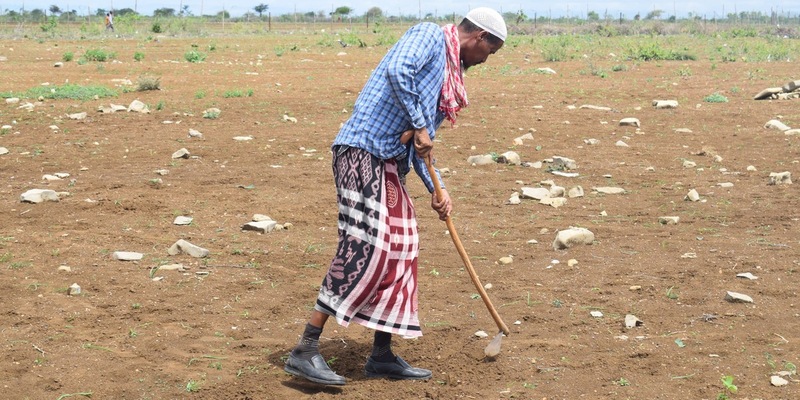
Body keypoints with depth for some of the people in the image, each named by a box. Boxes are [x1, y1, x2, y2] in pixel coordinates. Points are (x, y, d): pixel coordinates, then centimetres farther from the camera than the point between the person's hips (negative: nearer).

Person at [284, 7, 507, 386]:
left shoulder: (449, 74, 24)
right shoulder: (429, 35, -1)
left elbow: (421, 145, 25)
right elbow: (397, 71, -22)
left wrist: (436, 188, 15)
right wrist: (418, 126, -15)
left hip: (390, 164, 10)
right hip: (363, 149, -10)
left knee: (400, 250, 8)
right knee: (363, 247, -16)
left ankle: (382, 355, 16)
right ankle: (305, 351, -14)